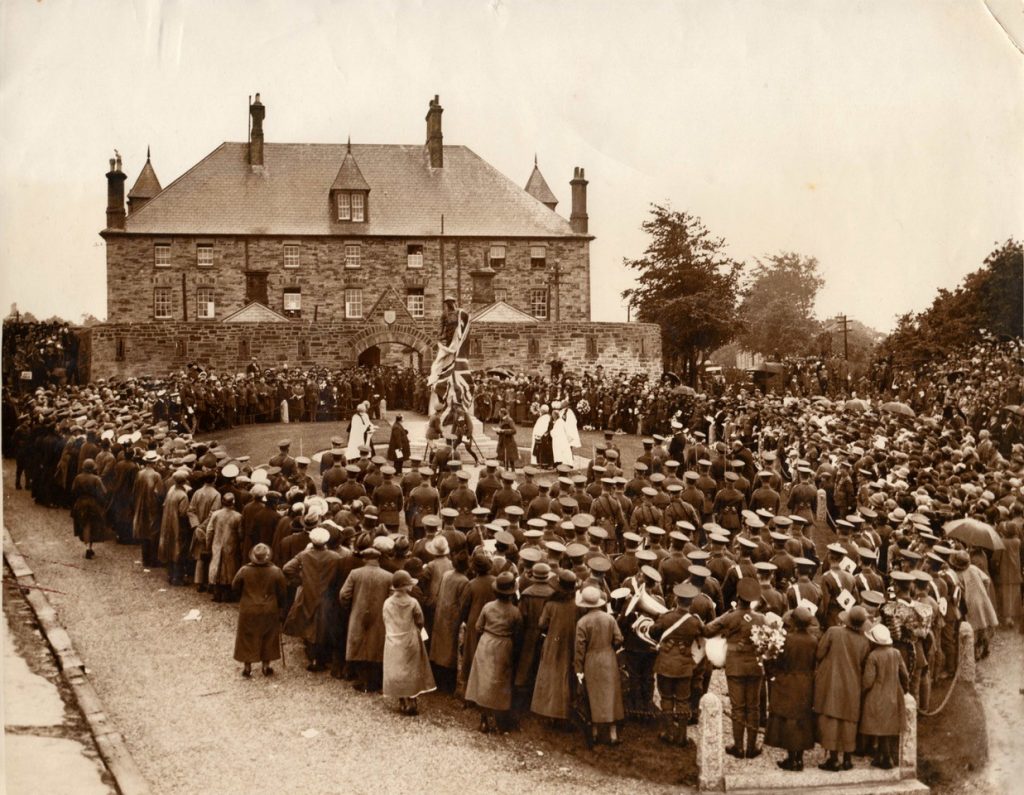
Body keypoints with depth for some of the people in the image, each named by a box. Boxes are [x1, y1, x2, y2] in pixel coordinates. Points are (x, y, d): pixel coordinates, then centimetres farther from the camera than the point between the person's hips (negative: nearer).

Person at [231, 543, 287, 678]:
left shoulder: (244, 571, -15)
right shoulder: (275, 571, -15)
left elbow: (234, 586, 1)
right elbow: (282, 591, -5)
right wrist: (279, 605, 12)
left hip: (248, 611, 0)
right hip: (269, 611, 0)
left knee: (247, 639, 14)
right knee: (268, 639, 17)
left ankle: (247, 668, 19)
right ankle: (266, 666, 23)